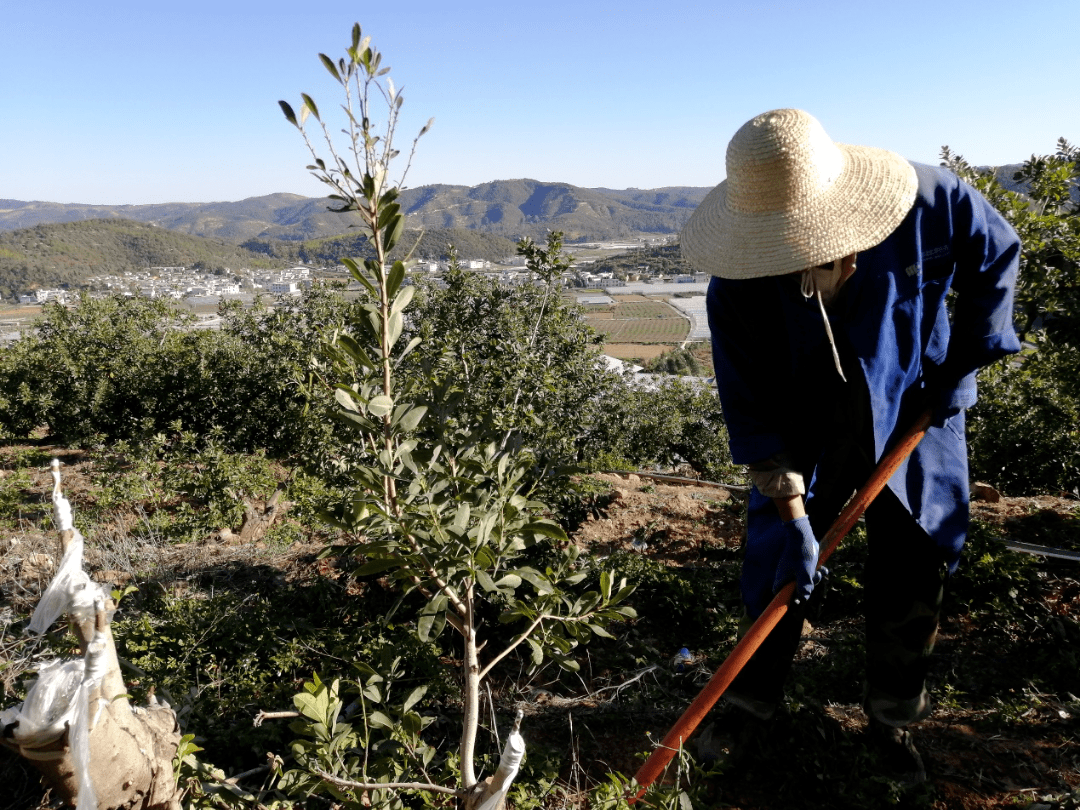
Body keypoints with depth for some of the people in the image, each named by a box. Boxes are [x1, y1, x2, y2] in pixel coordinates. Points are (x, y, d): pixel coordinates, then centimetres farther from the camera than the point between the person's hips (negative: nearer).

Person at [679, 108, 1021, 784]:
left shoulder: (929, 202, -25)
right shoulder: (739, 284, -26)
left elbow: (997, 255, -3)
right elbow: (751, 405, -20)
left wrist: (966, 358, -7)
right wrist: (792, 515, -22)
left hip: (915, 422, 1)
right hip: (806, 440, -1)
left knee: (912, 577, 8)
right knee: (780, 562, 2)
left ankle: (893, 718, 32)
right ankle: (754, 700, 29)